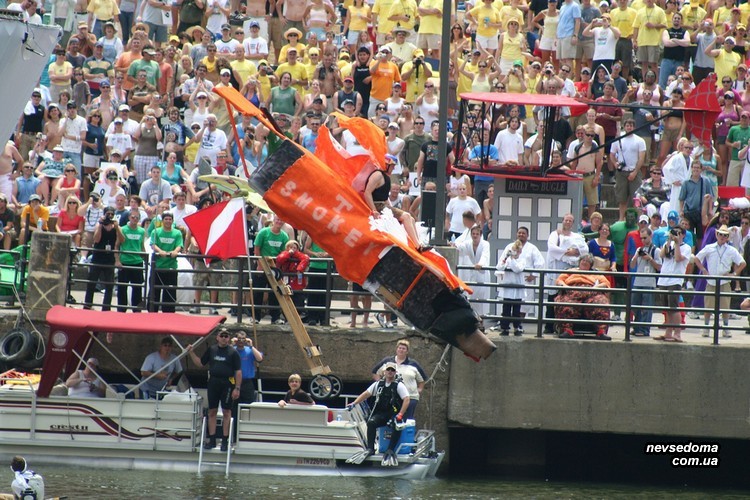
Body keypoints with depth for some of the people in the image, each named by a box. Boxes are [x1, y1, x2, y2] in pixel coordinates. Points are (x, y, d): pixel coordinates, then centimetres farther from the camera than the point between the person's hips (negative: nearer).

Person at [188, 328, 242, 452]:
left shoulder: (233, 352, -2)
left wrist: (237, 388, -10)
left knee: (226, 412, 0)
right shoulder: (211, 350, 9)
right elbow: (200, 363, 17)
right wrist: (191, 353, 6)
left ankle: (225, 440, 6)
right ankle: (212, 440, 10)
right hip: (213, 383, 4)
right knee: (212, 412, 5)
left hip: (227, 383, -4)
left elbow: (238, 372, -4)